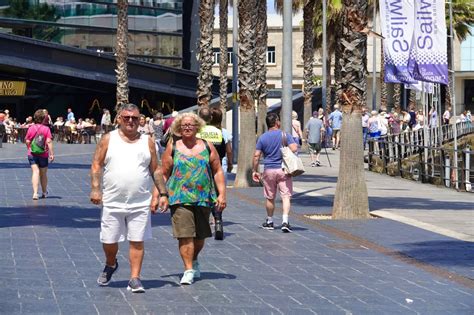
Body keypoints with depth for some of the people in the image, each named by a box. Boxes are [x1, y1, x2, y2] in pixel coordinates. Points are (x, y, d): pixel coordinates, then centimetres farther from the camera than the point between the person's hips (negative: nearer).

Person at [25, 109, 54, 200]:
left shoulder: (31, 128, -3)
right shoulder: (46, 129, -8)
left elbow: (27, 141, 0)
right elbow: (49, 141, -13)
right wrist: (51, 153, -11)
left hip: (32, 154, 0)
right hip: (43, 155, 0)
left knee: (35, 172, -5)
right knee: (43, 174, 15)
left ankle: (35, 192, -21)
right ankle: (44, 192, 32)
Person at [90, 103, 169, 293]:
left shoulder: (147, 142, 8)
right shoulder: (108, 139, 3)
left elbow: (156, 170, 11)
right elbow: (96, 165, 1)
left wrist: (162, 194, 4)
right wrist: (95, 189, -11)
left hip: (140, 203, 1)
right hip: (112, 202, 0)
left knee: (137, 241, -3)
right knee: (108, 241, 6)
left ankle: (135, 279, 3)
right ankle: (111, 265, 36)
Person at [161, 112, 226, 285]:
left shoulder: (207, 147, 8)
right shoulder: (172, 148, 5)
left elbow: (217, 171, 8)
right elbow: (164, 174, 7)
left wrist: (222, 194, 0)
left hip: (203, 198, 2)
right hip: (180, 198, -2)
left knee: (200, 235, 11)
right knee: (185, 235, -11)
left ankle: (194, 260, 36)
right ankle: (189, 270, -7)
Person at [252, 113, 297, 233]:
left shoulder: (262, 138, 1)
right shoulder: (285, 135, -5)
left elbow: (256, 155, -2)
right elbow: (294, 148, -15)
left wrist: (255, 171, 4)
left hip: (269, 170, 2)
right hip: (283, 169, -2)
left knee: (270, 198, 14)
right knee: (286, 196, -3)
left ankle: (269, 221, 26)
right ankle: (285, 221, -17)